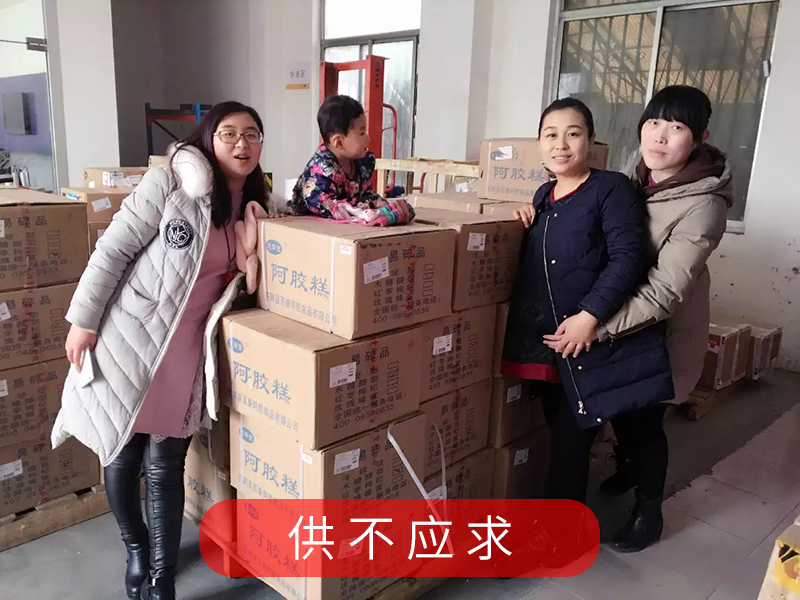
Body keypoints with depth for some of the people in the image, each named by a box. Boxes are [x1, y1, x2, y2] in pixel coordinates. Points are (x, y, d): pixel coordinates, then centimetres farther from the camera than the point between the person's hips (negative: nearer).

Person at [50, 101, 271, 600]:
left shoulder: (252, 205, 5)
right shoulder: (170, 183, -12)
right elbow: (112, 250, -10)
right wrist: (83, 321, -9)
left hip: (186, 349, 3)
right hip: (126, 337, -3)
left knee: (165, 467, 6)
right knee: (121, 456, 12)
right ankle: (135, 547, 39)